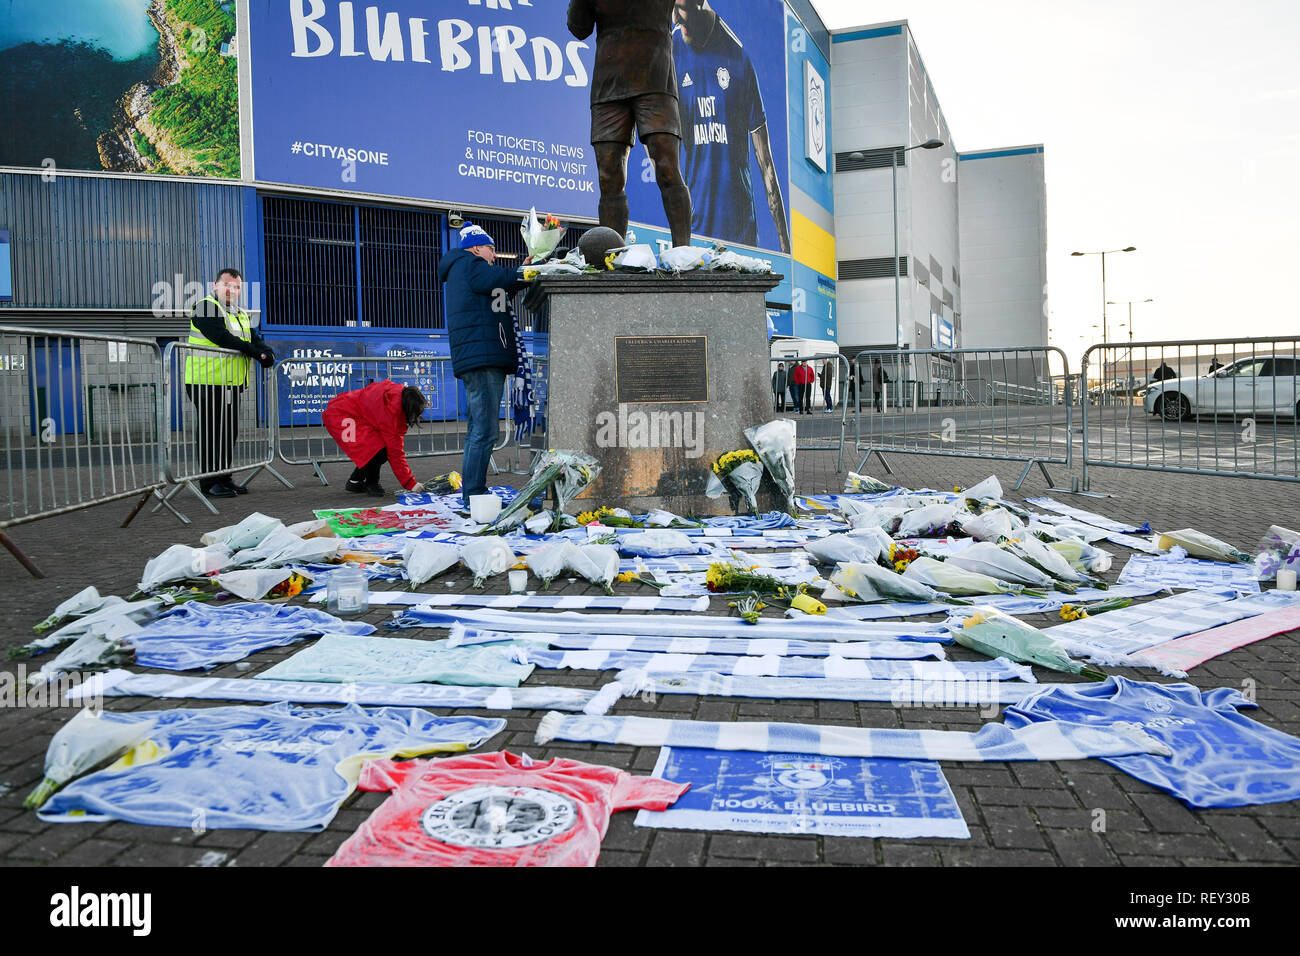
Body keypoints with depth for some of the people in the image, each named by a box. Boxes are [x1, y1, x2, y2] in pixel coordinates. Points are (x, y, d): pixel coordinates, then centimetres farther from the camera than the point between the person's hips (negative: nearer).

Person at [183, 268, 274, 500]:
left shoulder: (242, 316, 21)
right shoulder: (206, 308, -6)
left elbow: (255, 340, 13)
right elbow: (222, 338, -19)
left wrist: (267, 353, -10)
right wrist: (256, 352, -19)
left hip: (231, 384, 8)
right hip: (207, 382, -8)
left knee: (229, 431, 11)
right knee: (210, 431, -6)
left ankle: (224, 477, 19)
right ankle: (210, 482, -3)